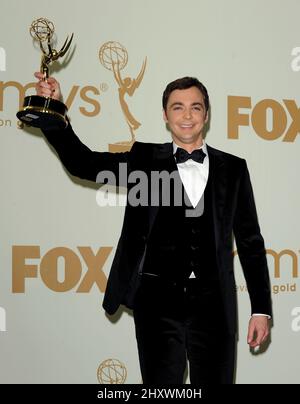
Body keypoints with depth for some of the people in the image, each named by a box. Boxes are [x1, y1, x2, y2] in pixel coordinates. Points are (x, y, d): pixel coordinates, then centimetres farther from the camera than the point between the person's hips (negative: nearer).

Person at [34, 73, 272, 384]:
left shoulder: (233, 169, 8)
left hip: (213, 302, 1)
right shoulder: (145, 159, 6)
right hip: (158, 301, -1)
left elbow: (250, 241, 8)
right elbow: (82, 163, -1)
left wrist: (261, 309, 4)